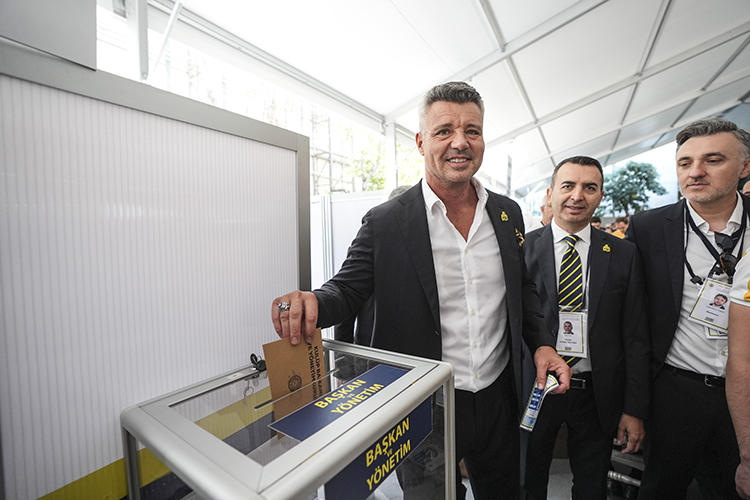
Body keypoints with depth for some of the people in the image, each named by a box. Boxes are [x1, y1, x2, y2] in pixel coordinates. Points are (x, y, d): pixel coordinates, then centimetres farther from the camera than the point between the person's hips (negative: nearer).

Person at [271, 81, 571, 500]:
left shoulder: (508, 213, 0)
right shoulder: (385, 223, -15)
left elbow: (523, 288, 10)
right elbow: (348, 289, -10)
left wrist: (542, 343, -1)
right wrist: (312, 303, -31)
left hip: (499, 398, 5)